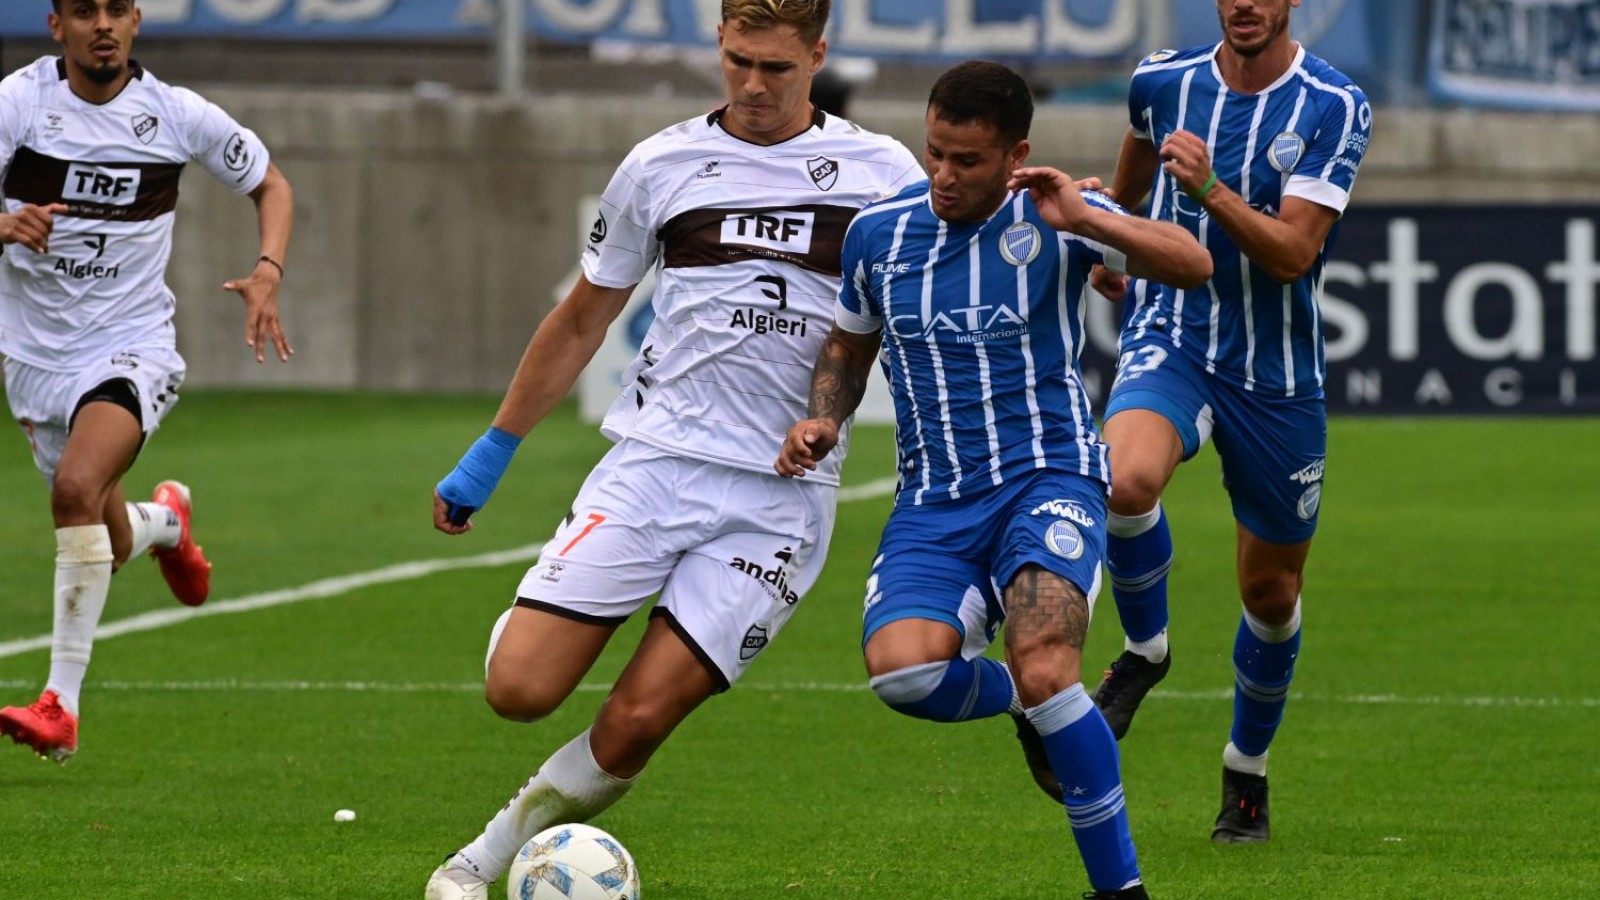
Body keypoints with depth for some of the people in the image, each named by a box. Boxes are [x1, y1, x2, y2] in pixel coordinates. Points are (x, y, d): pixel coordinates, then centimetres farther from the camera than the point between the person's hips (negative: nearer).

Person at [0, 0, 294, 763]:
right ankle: (167, 518, 55)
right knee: (108, 547, 15)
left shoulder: (177, 115, -6)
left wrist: (267, 273, -7)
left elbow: (269, 183, 11)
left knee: (77, 487, -30)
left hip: (132, 349, -2)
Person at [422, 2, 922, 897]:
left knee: (636, 722, -12)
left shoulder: (881, 172, 3)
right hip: (654, 460, 1)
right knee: (518, 689, -11)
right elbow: (582, 320, 18)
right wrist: (489, 457, 20)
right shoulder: (662, 167, 7)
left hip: (780, 497, -1)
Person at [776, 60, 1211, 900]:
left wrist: (1085, 220, -27)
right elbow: (848, 346, 23)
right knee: (901, 668, -25)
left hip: (1047, 478, -3)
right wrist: (821, 424, 4)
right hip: (933, 501, 4)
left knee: (1042, 665, -29)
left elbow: (1193, 264, -15)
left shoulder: (1049, 217, -5)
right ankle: (1036, 705, 10)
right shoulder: (878, 231, 6)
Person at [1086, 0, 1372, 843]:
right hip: (1169, 339, 1)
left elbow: (1292, 252, -20)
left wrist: (1210, 188, -35)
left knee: (1271, 592, 9)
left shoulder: (1335, 108, -12)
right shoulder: (1163, 82, -3)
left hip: (1278, 376, 0)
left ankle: (1247, 770, 34)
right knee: (1128, 480, -33)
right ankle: (1145, 647, -4)